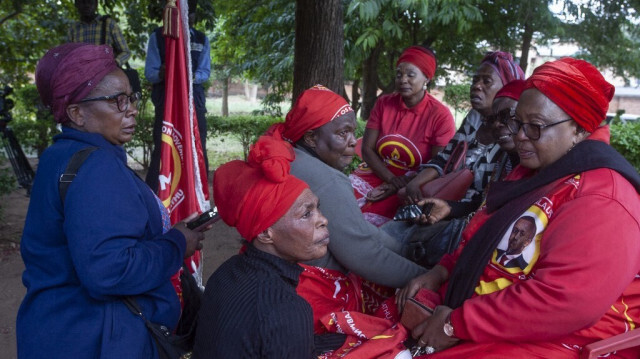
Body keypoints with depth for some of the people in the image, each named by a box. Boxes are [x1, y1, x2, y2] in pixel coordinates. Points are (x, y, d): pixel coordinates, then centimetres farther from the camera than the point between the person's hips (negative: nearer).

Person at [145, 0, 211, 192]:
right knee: (161, 149, -4)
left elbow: (205, 72, 2)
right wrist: (161, 73, -27)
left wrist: (191, 76, -21)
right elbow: (149, 72, -4)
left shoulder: (201, 39, 10)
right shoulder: (157, 36, 1)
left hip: (194, 101, 3)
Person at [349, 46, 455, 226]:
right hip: (375, 174, 4)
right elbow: (367, 149, -1)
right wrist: (392, 179, -16)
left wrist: (400, 186, -17)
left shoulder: (441, 116, -10)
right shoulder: (383, 103, 2)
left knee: (368, 222, -26)